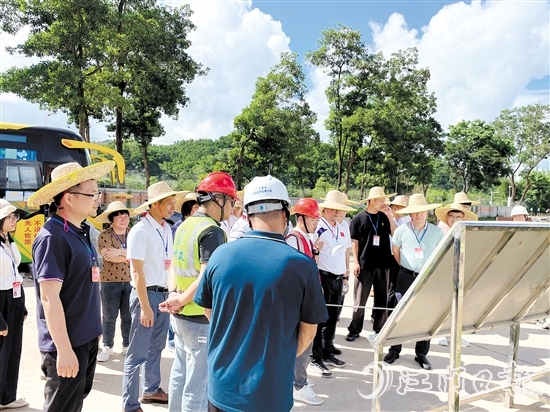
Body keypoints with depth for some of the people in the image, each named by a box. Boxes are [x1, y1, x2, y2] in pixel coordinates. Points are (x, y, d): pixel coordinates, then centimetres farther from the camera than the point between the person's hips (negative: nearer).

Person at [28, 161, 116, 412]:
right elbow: (49, 297, -23)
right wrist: (64, 349, -22)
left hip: (87, 338, 9)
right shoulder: (52, 237, -20)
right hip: (67, 344, -9)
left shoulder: (80, 232, 8)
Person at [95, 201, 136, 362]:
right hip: (110, 281, -2)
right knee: (109, 316, 7)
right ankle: (107, 347, 21)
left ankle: (127, 346, 24)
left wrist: (120, 251, -19)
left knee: (128, 316, 10)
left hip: (131, 281, 3)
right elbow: (109, 257, -18)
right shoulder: (104, 235, -5)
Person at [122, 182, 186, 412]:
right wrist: (145, 306, -18)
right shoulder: (140, 231, -15)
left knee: (156, 347, 20)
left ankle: (151, 390, 37)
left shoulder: (167, 229, 7)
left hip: (164, 294, 8)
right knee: (138, 352, 3)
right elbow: (137, 272, -17)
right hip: (146, 294, -7)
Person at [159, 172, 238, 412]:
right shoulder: (212, 231, -20)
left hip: (181, 316, 9)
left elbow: (174, 266, 12)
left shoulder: (185, 226, 9)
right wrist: (180, 301, -13)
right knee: (198, 384, 5)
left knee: (180, 374, 21)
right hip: (201, 318, -9)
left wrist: (173, 294, -1)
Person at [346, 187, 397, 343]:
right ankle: (354, 330, 15)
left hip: (383, 264, 4)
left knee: (382, 299, 10)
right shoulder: (359, 218, -3)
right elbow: (354, 242, -3)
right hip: (365, 265, -3)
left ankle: (380, 329, 23)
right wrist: (356, 262, -8)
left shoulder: (385, 217, 7)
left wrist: (390, 216, -7)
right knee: (360, 300, 3)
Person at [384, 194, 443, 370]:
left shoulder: (436, 232, -1)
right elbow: (395, 250, 11)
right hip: (406, 277, 0)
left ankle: (421, 353, 19)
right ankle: (394, 349, 19)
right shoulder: (401, 230, -3)